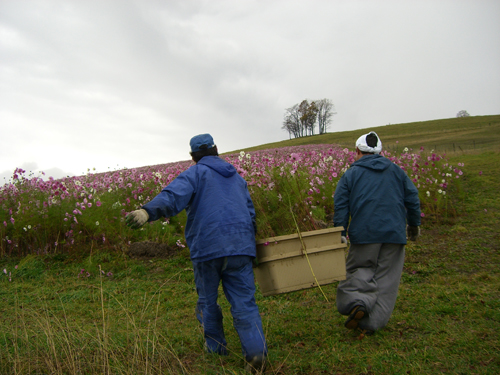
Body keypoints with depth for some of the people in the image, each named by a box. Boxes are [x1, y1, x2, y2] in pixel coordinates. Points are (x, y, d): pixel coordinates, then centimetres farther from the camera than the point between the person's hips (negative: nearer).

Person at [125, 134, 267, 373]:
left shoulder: (195, 173, 3)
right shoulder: (237, 177, 22)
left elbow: (175, 195, -20)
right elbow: (251, 214, 26)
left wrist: (148, 211, -34)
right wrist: (248, 242, 37)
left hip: (207, 248, -4)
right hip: (240, 248, 4)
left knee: (207, 300, 16)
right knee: (244, 302, 2)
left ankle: (216, 346, 28)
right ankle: (256, 350, -13)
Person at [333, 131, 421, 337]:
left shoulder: (351, 174, 5)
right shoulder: (396, 171, 12)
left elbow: (341, 206, -3)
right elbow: (412, 198, 13)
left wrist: (340, 233, 0)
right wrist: (414, 224, 25)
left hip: (364, 234, -2)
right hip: (394, 233, 2)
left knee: (359, 268, 12)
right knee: (386, 277, 7)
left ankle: (357, 302, -14)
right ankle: (372, 323, 6)